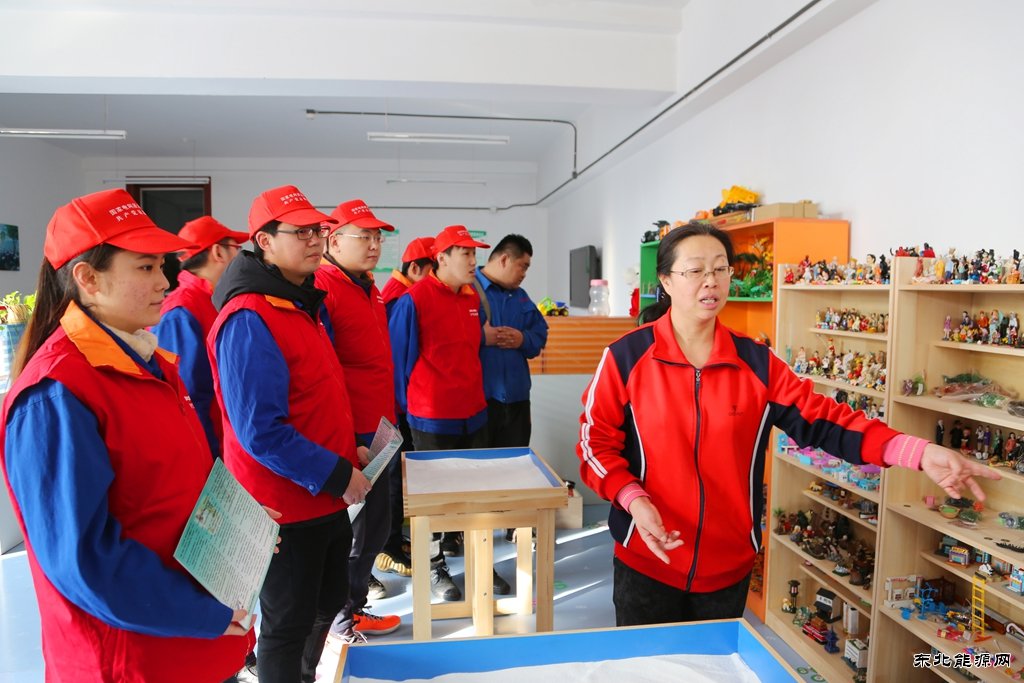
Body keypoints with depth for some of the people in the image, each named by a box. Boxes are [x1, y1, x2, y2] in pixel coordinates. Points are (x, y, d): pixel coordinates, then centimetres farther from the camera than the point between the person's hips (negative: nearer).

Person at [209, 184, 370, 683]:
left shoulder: (304, 303, 8)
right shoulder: (249, 319, -22)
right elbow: (260, 432, -26)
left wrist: (347, 453, 9)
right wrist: (337, 475, -20)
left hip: (326, 496, 9)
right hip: (285, 505, -9)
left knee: (328, 600, 24)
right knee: (289, 623, 10)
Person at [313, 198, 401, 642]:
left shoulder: (367, 289, 14)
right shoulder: (322, 289, -15)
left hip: (377, 426, 9)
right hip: (348, 433, -8)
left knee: (374, 518, 18)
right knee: (359, 522, 4)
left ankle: (359, 578, 37)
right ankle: (343, 615, 22)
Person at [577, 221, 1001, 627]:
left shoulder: (756, 362, -2)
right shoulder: (627, 357, -10)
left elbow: (821, 419, -7)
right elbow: (596, 442, -7)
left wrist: (918, 452, -18)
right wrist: (633, 499, -23)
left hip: (728, 566, 3)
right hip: (646, 562, -2)